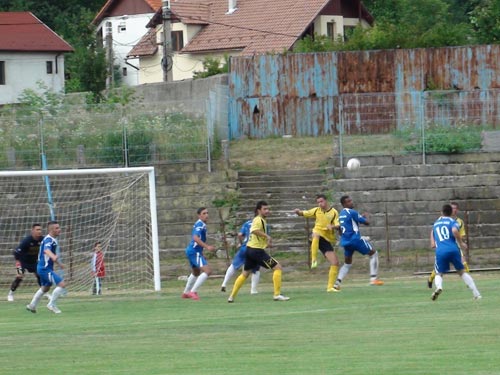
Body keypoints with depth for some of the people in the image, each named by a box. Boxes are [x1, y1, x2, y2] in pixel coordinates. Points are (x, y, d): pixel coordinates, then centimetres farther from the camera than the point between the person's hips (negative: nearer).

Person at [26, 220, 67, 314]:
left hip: (43, 268, 11)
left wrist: (59, 263, 40)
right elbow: (46, 250, -42)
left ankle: (32, 305, 43)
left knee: (45, 288, 30)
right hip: (45, 269, -11)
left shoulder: (53, 240, 11)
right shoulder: (48, 240, -21)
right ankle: (52, 304, -5)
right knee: (62, 284, -18)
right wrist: (53, 256, -63)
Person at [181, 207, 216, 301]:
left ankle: (186, 293, 41)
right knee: (207, 271, -20)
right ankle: (193, 292, -21)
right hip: (195, 252, -11)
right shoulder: (200, 225, -16)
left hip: (191, 251, 11)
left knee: (196, 273, 29)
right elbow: (196, 238, -29)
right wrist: (207, 247, -33)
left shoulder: (198, 224, 16)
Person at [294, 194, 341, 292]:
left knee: (335, 262, -6)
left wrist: (333, 227, -28)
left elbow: (338, 226, -6)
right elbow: (304, 214, 12)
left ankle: (330, 287, 4)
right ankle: (313, 260, -40)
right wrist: (298, 212, -11)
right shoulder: (317, 210, 6)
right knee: (316, 235, -41)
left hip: (328, 240, 1)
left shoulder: (334, 212, 1)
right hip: (318, 236, -1)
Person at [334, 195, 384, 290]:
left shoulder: (341, 214, 14)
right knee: (374, 253, 7)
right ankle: (373, 278, -3)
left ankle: (337, 283, 2)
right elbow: (367, 222, -6)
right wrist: (365, 217, 16)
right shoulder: (352, 212, -10)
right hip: (355, 239, -7)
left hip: (345, 241, 7)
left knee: (347, 263, 20)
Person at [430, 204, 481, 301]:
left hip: (440, 252, 1)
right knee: (462, 272, 13)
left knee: (439, 274, 13)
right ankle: (476, 294, 8)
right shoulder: (452, 221, 7)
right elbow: (455, 231, -13)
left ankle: (438, 287, -23)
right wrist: (461, 243, -5)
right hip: (453, 249, -1)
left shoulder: (436, 223, 21)